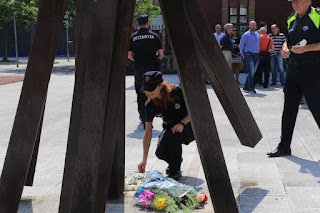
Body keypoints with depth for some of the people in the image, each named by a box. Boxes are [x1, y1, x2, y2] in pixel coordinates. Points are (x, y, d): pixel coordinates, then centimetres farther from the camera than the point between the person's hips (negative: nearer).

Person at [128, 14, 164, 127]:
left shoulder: (133, 37, 3)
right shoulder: (154, 36, 1)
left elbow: (129, 55, 2)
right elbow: (161, 54, 0)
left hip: (139, 68, 1)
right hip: (153, 68, -1)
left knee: (141, 94, 9)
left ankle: (143, 117, 11)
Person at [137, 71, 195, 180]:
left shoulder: (177, 92, -25)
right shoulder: (150, 105, -16)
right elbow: (148, 133, -13)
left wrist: (182, 124, -27)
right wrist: (144, 159, -17)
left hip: (187, 125, -3)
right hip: (170, 128, 3)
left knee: (173, 135, -34)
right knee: (161, 152, -21)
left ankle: (175, 171, -13)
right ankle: (176, 159, 16)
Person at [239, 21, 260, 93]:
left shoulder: (258, 34, 15)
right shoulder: (246, 35, -3)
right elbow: (241, 45, 2)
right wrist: (243, 55, 6)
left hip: (256, 55, 6)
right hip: (249, 54, -6)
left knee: (252, 72, 8)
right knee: (250, 72, -11)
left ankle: (246, 87, 16)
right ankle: (251, 88, -12)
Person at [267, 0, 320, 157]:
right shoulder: (292, 20, 15)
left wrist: (306, 48, -21)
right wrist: (284, 49, 5)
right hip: (293, 68, 7)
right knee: (289, 108, 7)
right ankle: (284, 147, 13)